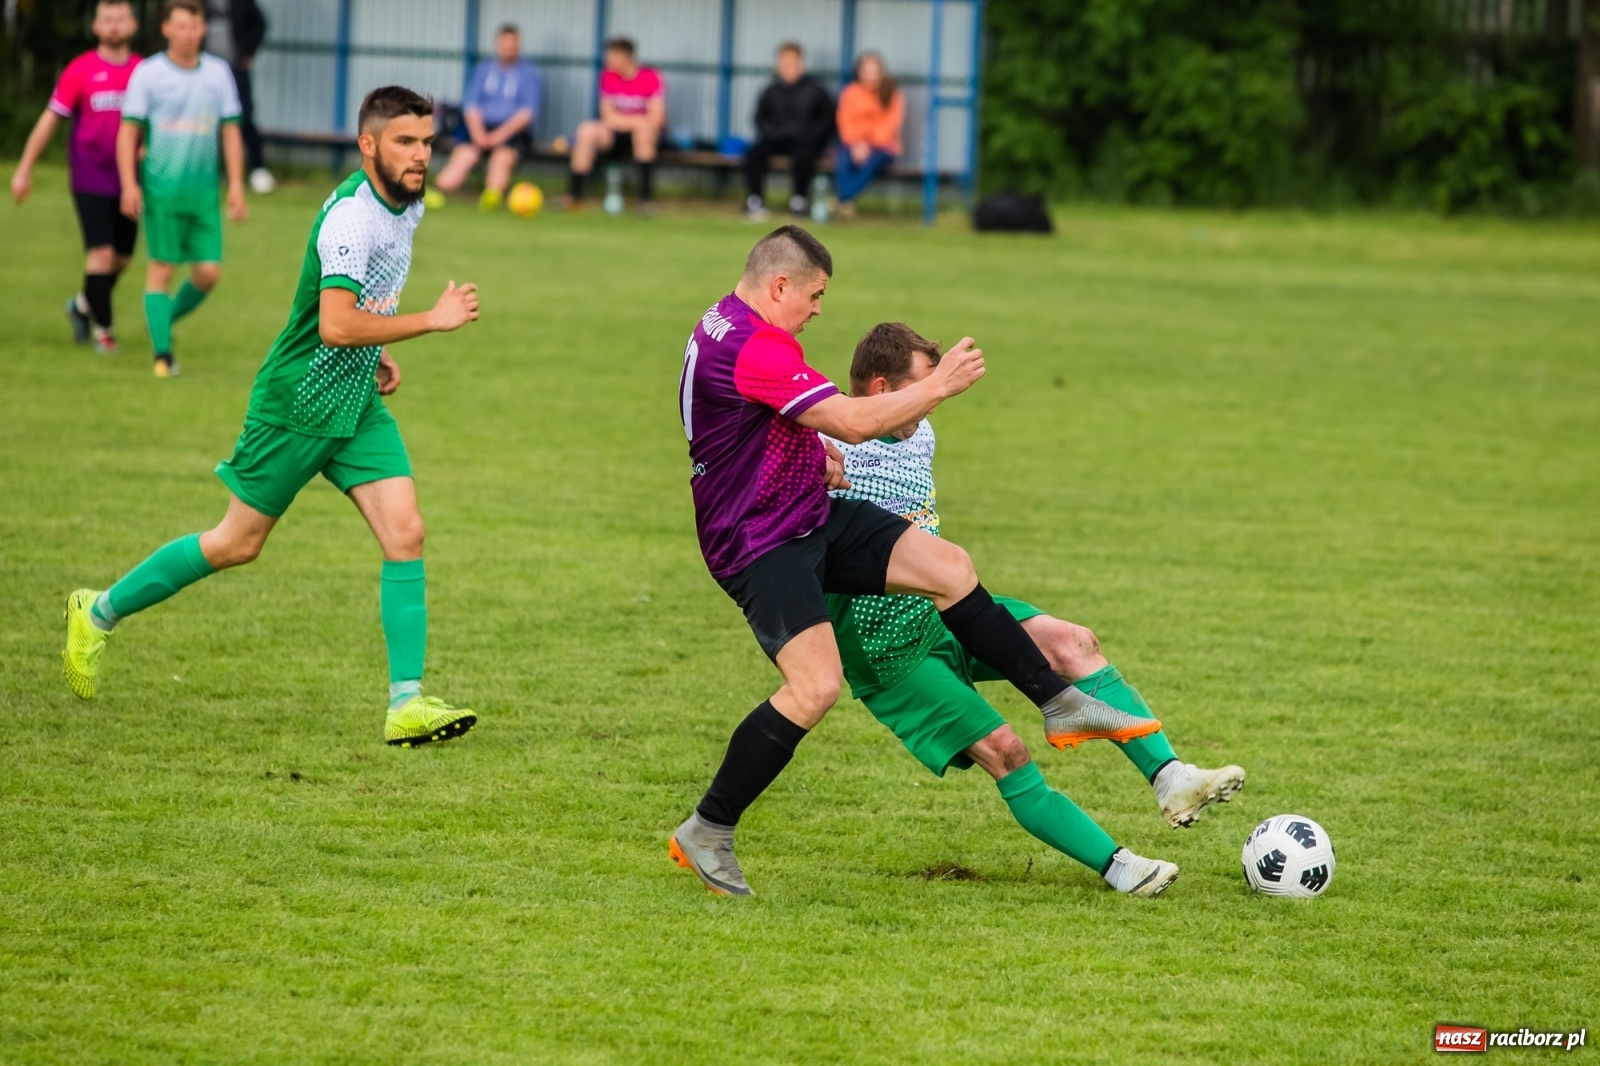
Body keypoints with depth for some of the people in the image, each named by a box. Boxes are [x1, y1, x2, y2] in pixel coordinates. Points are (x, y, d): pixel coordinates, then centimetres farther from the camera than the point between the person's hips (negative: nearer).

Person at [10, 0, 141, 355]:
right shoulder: (81, 70, -6)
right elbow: (50, 119, -2)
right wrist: (24, 169, -4)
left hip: (128, 181, 4)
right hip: (90, 179, -4)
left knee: (122, 258, 9)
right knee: (101, 253, -11)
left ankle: (83, 305, 35)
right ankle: (102, 328, 2)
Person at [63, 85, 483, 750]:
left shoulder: (408, 206, 6)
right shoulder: (350, 217, -24)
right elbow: (335, 325, -33)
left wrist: (377, 351, 12)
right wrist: (433, 321, -30)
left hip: (359, 406, 8)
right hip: (299, 403, -8)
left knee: (404, 533, -7)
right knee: (239, 543, 5)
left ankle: (406, 705, -8)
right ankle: (99, 613, 24)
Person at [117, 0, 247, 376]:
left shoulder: (218, 73, 8)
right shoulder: (147, 74, -1)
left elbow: (230, 131, 11)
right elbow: (128, 132, -2)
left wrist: (236, 186, 5)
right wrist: (129, 185, -11)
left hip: (204, 190, 3)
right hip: (161, 186, -3)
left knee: (209, 271, -2)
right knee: (161, 268, -5)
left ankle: (166, 319, 22)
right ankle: (163, 353, -2)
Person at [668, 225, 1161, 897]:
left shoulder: (729, 326, 10)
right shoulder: (749, 349, -25)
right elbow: (854, 422, -28)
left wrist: (815, 450, 15)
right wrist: (940, 385, -17)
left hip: (812, 519, 11)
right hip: (761, 545, -11)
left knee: (949, 567, 2)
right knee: (816, 686, -21)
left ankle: (1058, 704, 11)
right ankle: (704, 833, -8)